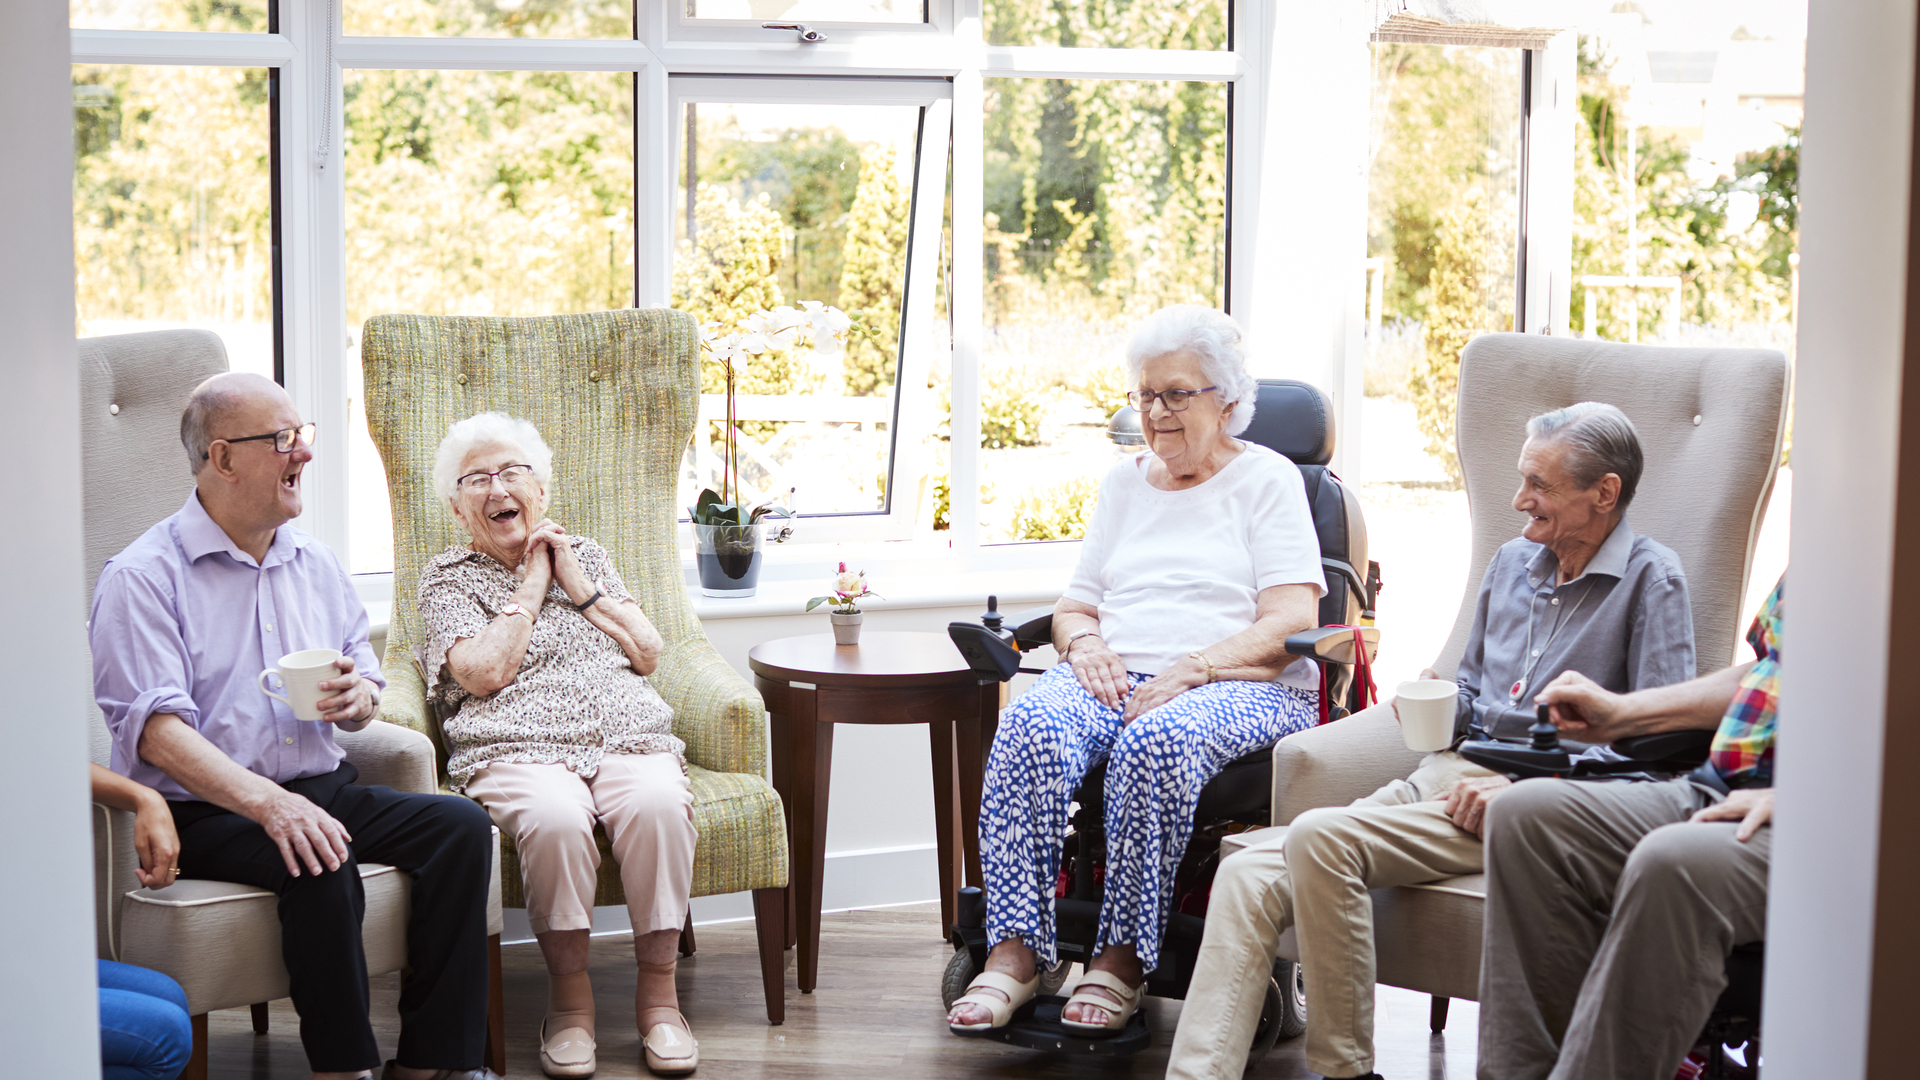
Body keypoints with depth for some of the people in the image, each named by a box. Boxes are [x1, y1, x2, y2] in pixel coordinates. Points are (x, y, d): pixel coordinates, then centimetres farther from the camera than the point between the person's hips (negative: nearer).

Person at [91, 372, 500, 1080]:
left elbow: (363, 694, 23)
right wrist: (268, 802, -32)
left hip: (323, 787, 6)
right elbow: (155, 729, -18)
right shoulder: (142, 577, -6)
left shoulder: (314, 563, 16)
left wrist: (358, 697, -4)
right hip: (205, 811, -6)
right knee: (322, 864, -34)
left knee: (461, 826, -17)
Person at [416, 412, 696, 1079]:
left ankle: (658, 990, -22)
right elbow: (486, 672, -3)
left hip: (628, 738, 3)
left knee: (658, 804, -34)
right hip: (520, 749, -2)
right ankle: (569, 993, -20)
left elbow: (649, 655, 16)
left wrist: (581, 588, 9)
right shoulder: (448, 576, 15)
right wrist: (533, 586, 5)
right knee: (555, 818, -38)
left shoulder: (584, 555, 25)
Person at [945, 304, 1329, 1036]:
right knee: (1030, 724, -30)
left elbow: (1291, 625, -4)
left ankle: (1124, 958, -31)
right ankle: (1015, 951, -35)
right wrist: (1084, 642, -2)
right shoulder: (1123, 483, 25)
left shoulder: (1266, 478, 8)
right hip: (1115, 678, 4)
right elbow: (1074, 605, 23)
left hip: (1238, 686, -4)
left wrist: (1190, 671, -18)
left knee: (1156, 740, -39)